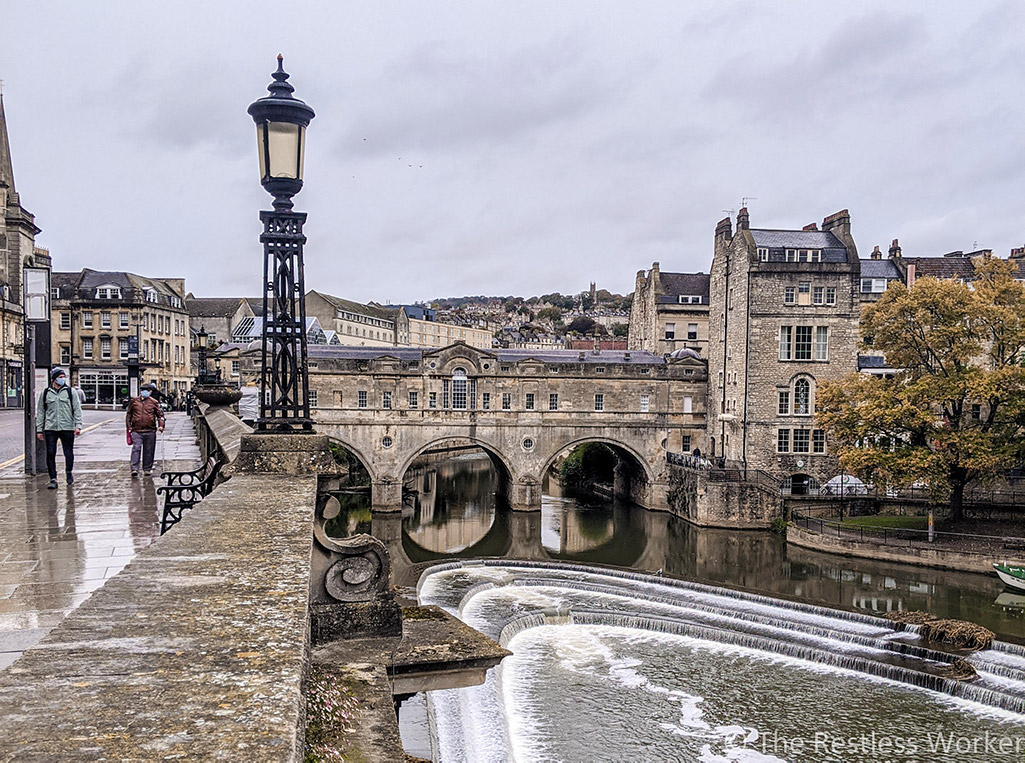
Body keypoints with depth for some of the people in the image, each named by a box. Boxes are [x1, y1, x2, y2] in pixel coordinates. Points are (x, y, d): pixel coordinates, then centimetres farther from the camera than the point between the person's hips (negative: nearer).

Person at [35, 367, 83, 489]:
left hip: (67, 428, -1)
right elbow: (40, 412, 13)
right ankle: (53, 479, 5)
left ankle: (69, 472, 29)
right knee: (50, 454, -2)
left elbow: (77, 410, 4)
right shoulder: (46, 393, 8)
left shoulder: (70, 392, 5)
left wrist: (78, 425, -6)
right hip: (50, 428, 1)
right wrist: (39, 429, 9)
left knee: (69, 453, 3)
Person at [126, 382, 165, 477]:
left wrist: (161, 425, -8)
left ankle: (147, 469, 19)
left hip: (150, 431, 1)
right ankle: (134, 469, -14)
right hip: (136, 431, -1)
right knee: (136, 449, -11)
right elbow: (128, 414, 15)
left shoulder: (154, 402, 6)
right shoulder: (134, 401, 9)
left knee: (149, 451, 7)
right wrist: (128, 426, 8)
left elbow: (160, 414, 6)